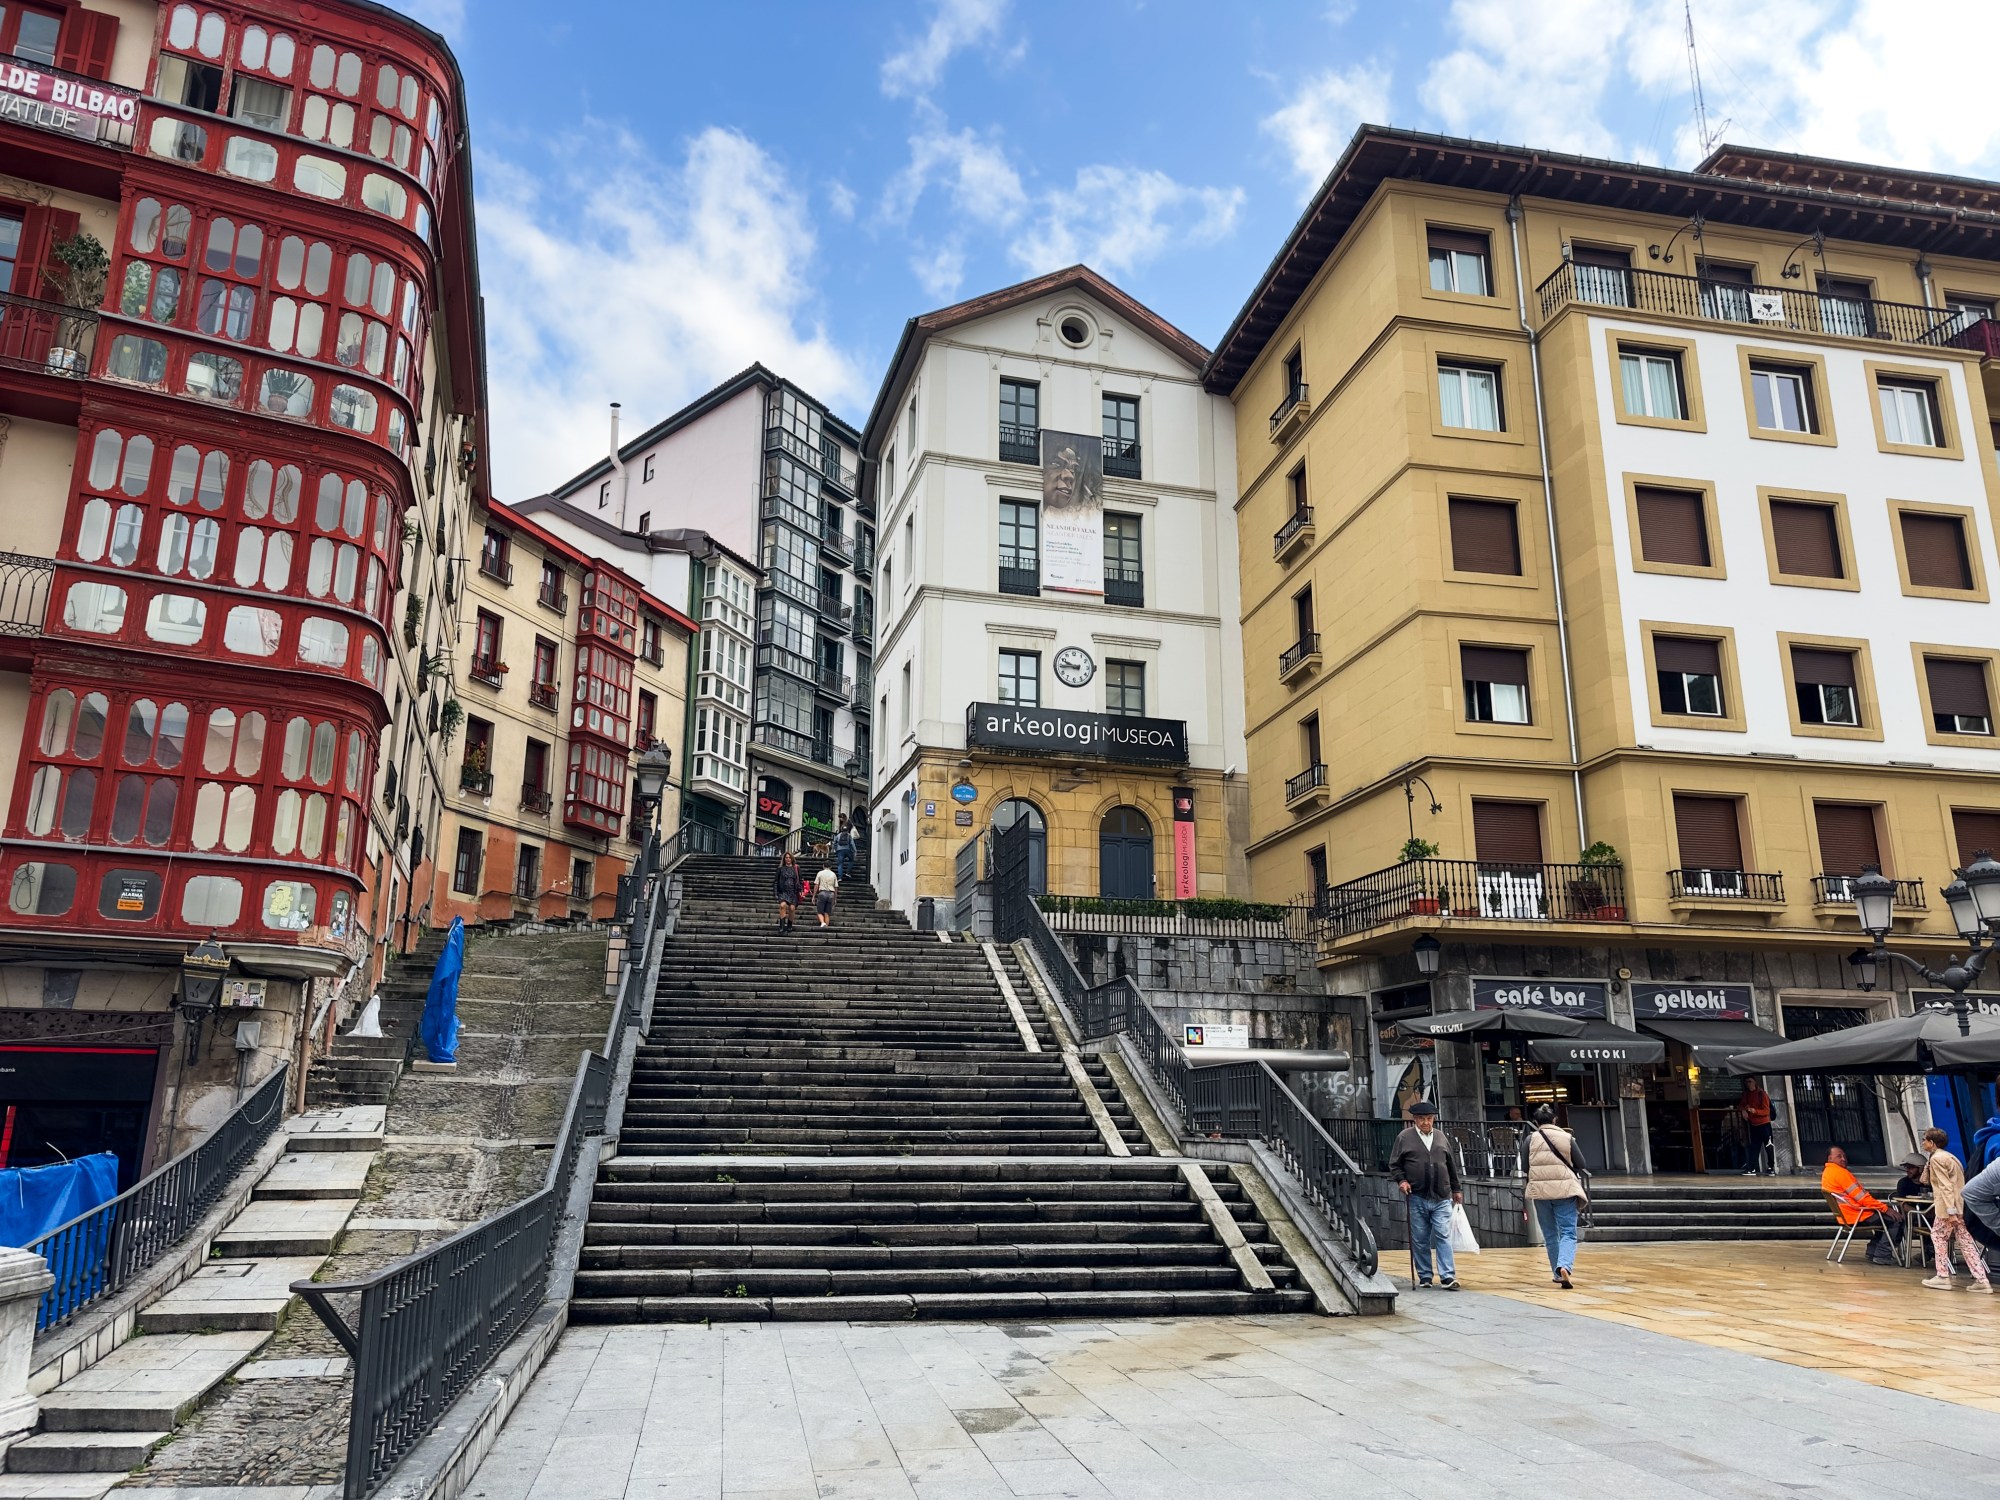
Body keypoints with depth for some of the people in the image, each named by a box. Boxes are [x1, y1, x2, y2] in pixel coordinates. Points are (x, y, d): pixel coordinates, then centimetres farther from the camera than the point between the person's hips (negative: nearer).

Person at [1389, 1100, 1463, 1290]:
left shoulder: (1440, 1137, 11)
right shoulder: (1404, 1138, 1)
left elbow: (1451, 1165, 18)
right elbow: (1394, 1165, 5)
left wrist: (1456, 1189, 19)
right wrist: (1401, 1180, -11)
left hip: (1441, 1198, 1)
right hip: (1416, 1198, -1)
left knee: (1443, 1237, -5)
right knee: (1420, 1240, 5)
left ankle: (1448, 1277, -3)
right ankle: (1424, 1277, 15)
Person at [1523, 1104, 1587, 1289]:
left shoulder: (1531, 1139, 1)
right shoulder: (1567, 1137, 0)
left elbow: (1525, 1166, 2)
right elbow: (1581, 1164, 6)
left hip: (1540, 1191, 1)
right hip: (1565, 1190, -1)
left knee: (1550, 1234, 15)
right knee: (1568, 1233, 0)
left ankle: (1557, 1273, 21)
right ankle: (1564, 1266, -24)